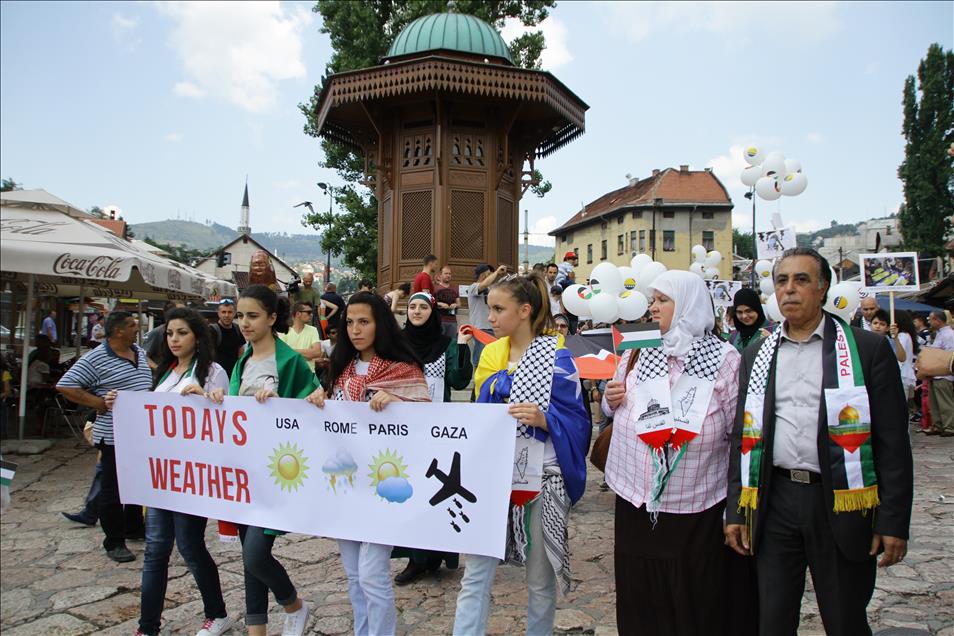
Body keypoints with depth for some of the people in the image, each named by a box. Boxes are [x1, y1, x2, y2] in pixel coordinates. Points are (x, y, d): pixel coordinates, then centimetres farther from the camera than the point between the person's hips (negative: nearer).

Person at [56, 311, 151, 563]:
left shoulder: (140, 353, 10)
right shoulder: (96, 359, -13)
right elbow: (65, 386, -16)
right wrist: (101, 403, -18)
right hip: (114, 437, -7)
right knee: (113, 490, 4)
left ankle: (134, 528, 36)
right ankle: (114, 542, 15)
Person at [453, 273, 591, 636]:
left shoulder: (557, 357, -8)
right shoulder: (491, 354, 7)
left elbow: (577, 420, -10)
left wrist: (543, 418, -27)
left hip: (540, 478, -4)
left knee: (540, 581, 11)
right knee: (475, 575, 3)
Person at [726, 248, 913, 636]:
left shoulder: (868, 349, -1)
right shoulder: (756, 357, 8)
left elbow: (892, 440, -3)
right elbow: (742, 436, 9)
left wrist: (894, 520, -8)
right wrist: (735, 510, 6)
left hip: (842, 504, -2)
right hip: (775, 502, 3)